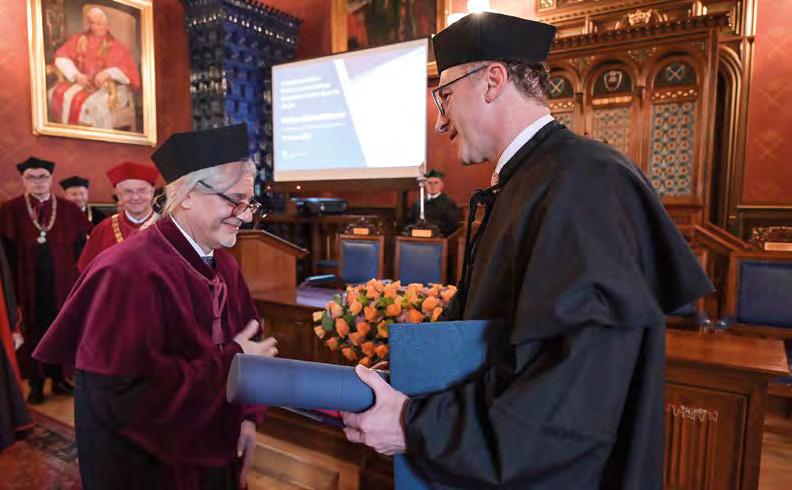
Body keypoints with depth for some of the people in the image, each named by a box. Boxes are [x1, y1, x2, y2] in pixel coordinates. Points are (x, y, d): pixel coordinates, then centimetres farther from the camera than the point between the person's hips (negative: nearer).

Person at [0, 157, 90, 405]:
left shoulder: (69, 210, 2)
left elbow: (80, 249, 2)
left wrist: (77, 280, -4)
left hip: (62, 283, 1)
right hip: (27, 283, -1)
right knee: (32, 331, 9)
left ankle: (58, 378, 24)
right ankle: (36, 383, 22)